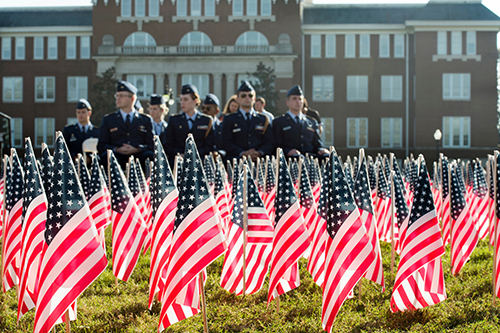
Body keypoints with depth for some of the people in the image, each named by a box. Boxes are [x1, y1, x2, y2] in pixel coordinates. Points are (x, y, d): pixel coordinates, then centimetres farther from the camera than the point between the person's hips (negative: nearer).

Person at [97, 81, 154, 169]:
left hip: (139, 156, 0)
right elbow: (102, 146, 13)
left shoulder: (145, 120, 19)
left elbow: (151, 145, 12)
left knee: (150, 156, -35)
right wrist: (116, 150, -10)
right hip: (118, 157, 0)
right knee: (107, 155, -36)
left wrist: (137, 149, -11)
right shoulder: (108, 119, 20)